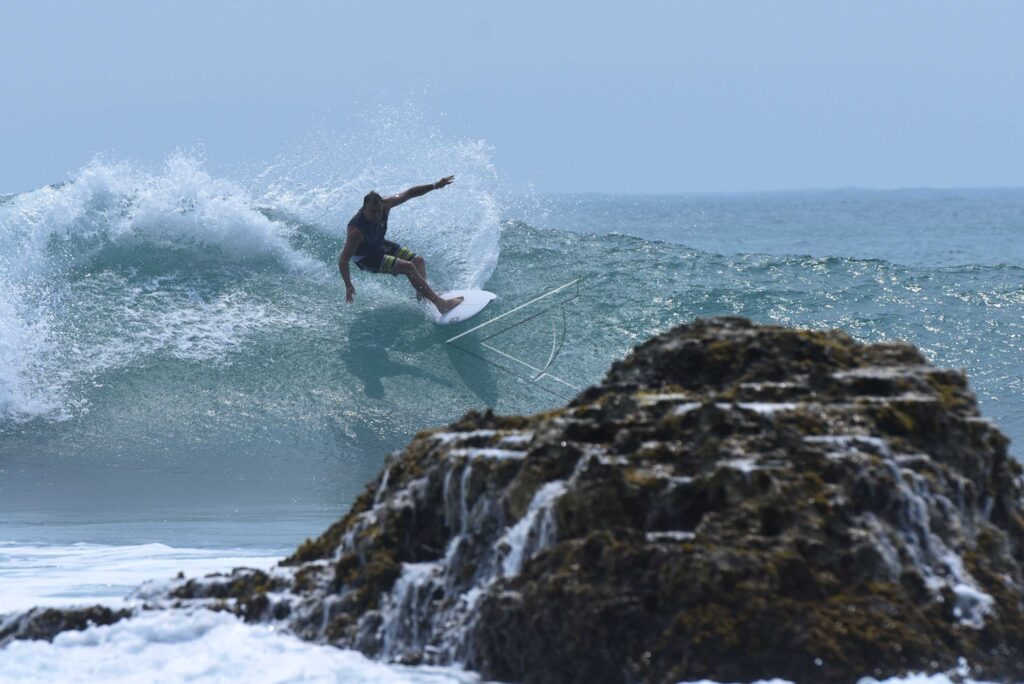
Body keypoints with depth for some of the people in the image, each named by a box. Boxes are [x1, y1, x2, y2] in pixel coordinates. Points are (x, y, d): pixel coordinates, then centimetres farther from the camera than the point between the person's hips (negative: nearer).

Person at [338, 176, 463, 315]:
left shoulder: (384, 205, -22)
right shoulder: (357, 229, -38)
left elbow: (409, 194, -10)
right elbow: (343, 259, -38)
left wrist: (435, 186, -14)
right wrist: (348, 286, -47)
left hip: (380, 245, 8)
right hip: (365, 258, -8)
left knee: (418, 260, 4)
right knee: (408, 267, -19)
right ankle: (439, 303, -21)